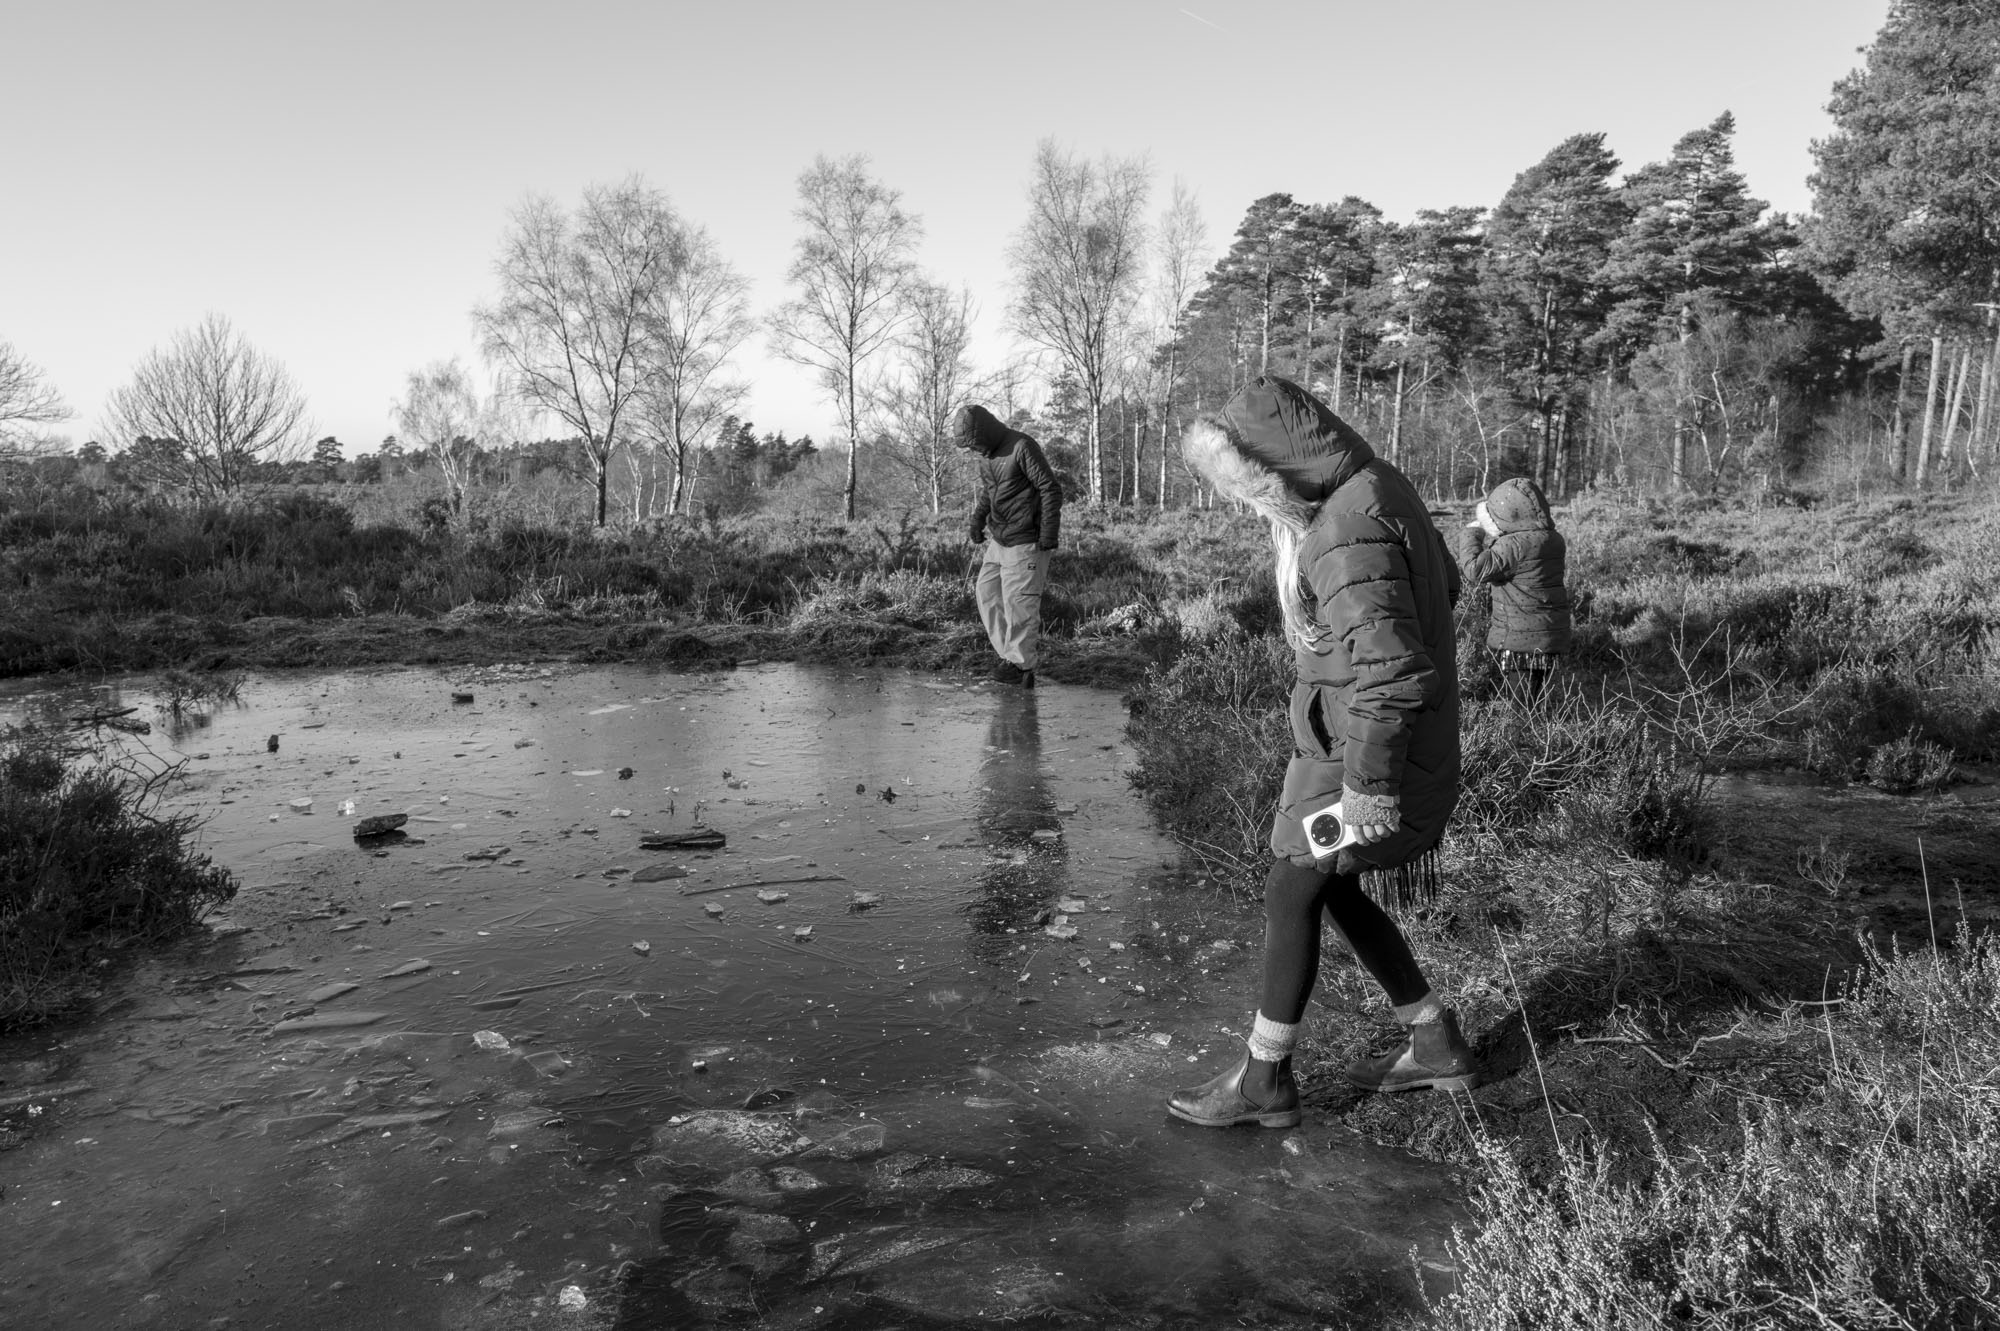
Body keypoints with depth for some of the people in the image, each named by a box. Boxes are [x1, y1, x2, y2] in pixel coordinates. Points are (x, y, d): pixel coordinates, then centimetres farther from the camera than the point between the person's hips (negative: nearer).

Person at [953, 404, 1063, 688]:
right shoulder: (986, 456, 7)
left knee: (1019, 603, -5)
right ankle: (1009, 653, 18)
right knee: (986, 593, 9)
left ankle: (1021, 666, 7)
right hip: (998, 540, 9)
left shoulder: (1023, 448, -18)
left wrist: (1049, 534, -19)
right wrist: (978, 519, 8)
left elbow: (1051, 490, -17)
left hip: (1025, 542, -8)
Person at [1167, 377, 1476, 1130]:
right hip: (1345, 737, 10)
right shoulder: (1379, 489, 4)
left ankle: (1264, 1081, 16)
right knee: (1334, 891, 18)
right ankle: (1435, 1045, 30)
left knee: (1291, 896, 2)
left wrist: (1368, 783, -24)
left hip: (1363, 749, -9)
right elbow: (1444, 582, 20)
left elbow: (1394, 676, -32)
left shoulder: (1350, 534, -27)